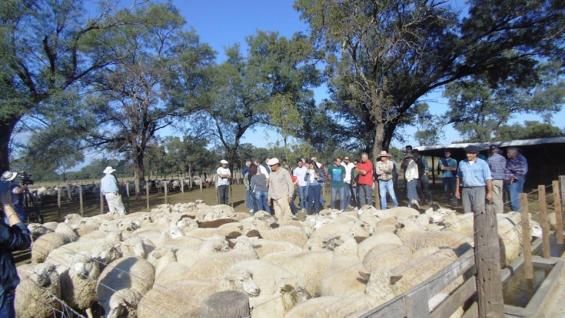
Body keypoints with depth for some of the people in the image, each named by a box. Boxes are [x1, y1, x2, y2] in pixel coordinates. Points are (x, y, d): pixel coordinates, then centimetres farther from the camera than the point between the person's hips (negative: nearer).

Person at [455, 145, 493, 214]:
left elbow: (488, 179, -2)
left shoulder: (482, 163, 0)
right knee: (467, 212, 3)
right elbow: (458, 178, 17)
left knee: (479, 211, -10)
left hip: (478, 189, -3)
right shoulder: (462, 163, 10)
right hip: (465, 190, 3)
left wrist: (489, 192, -7)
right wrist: (457, 190, 14)